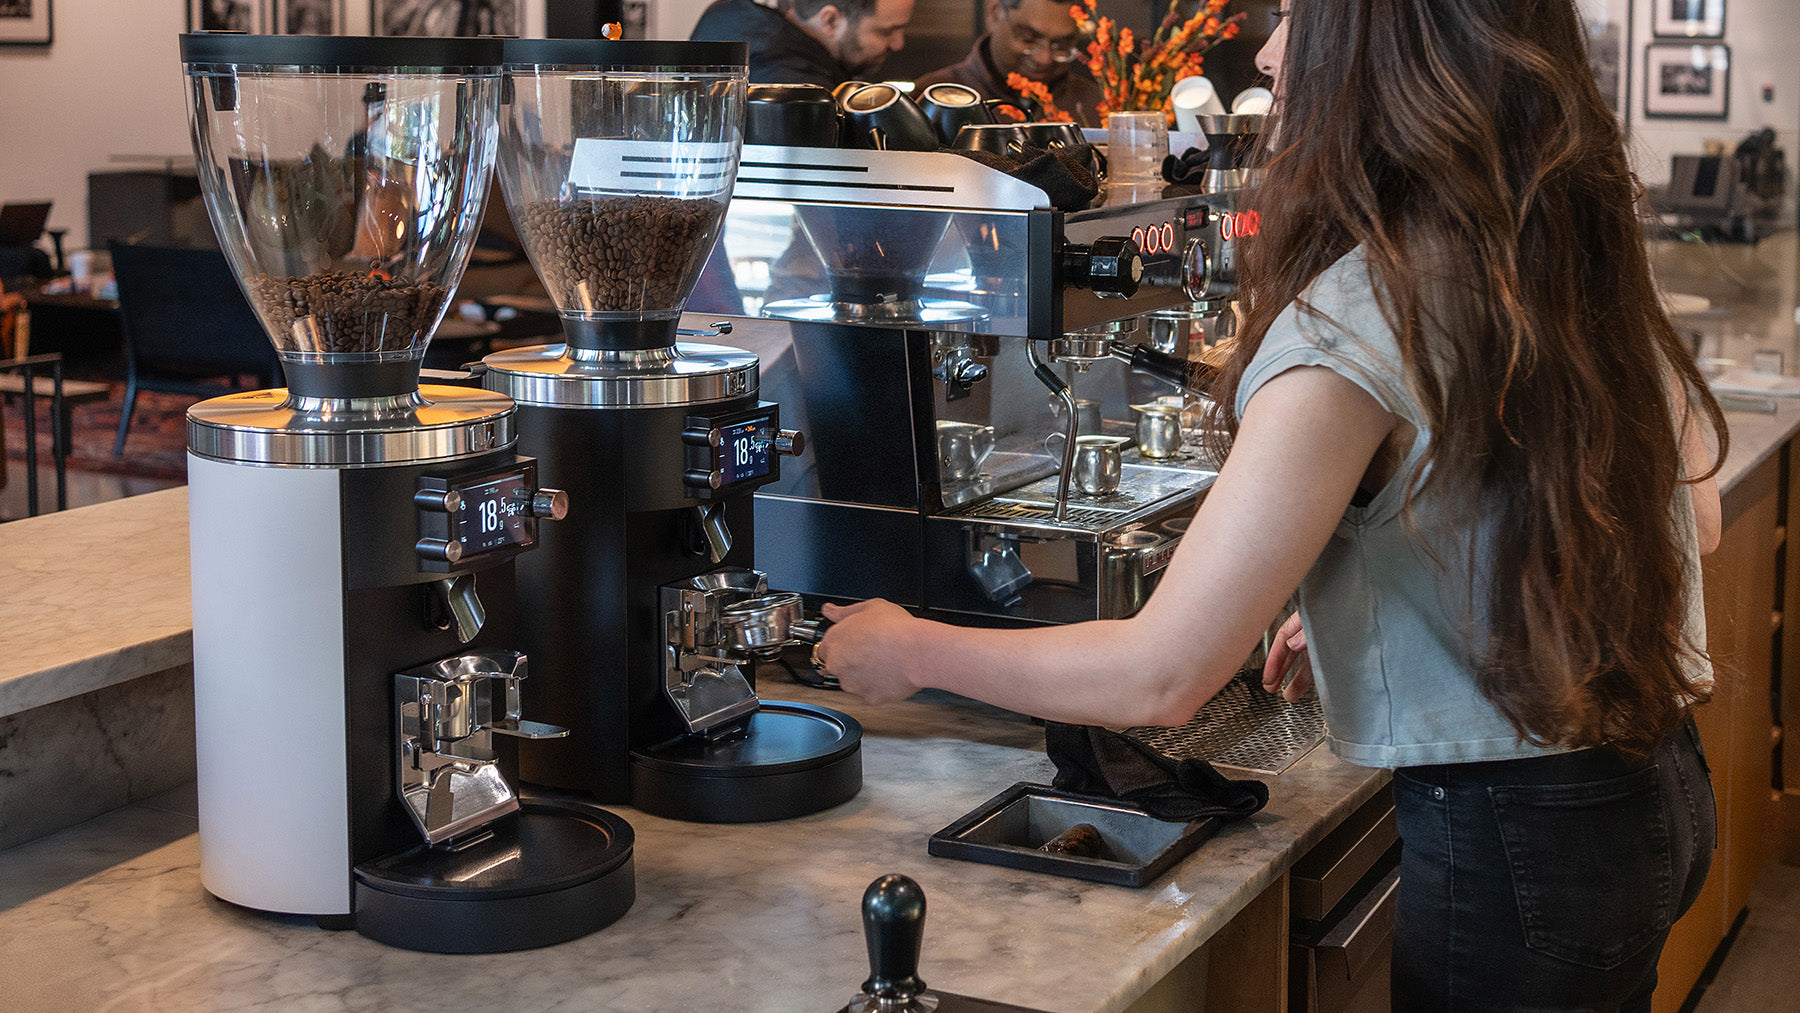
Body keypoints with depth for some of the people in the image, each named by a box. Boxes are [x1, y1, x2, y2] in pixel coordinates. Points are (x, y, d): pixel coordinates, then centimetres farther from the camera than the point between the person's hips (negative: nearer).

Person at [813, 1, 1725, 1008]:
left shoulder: (1352, 327, -25)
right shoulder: (1587, 248, -1)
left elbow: (1160, 677, -22)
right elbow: (1694, 512, 13)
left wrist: (913, 650, -6)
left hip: (1515, 840, -8)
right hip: (1665, 785, 8)